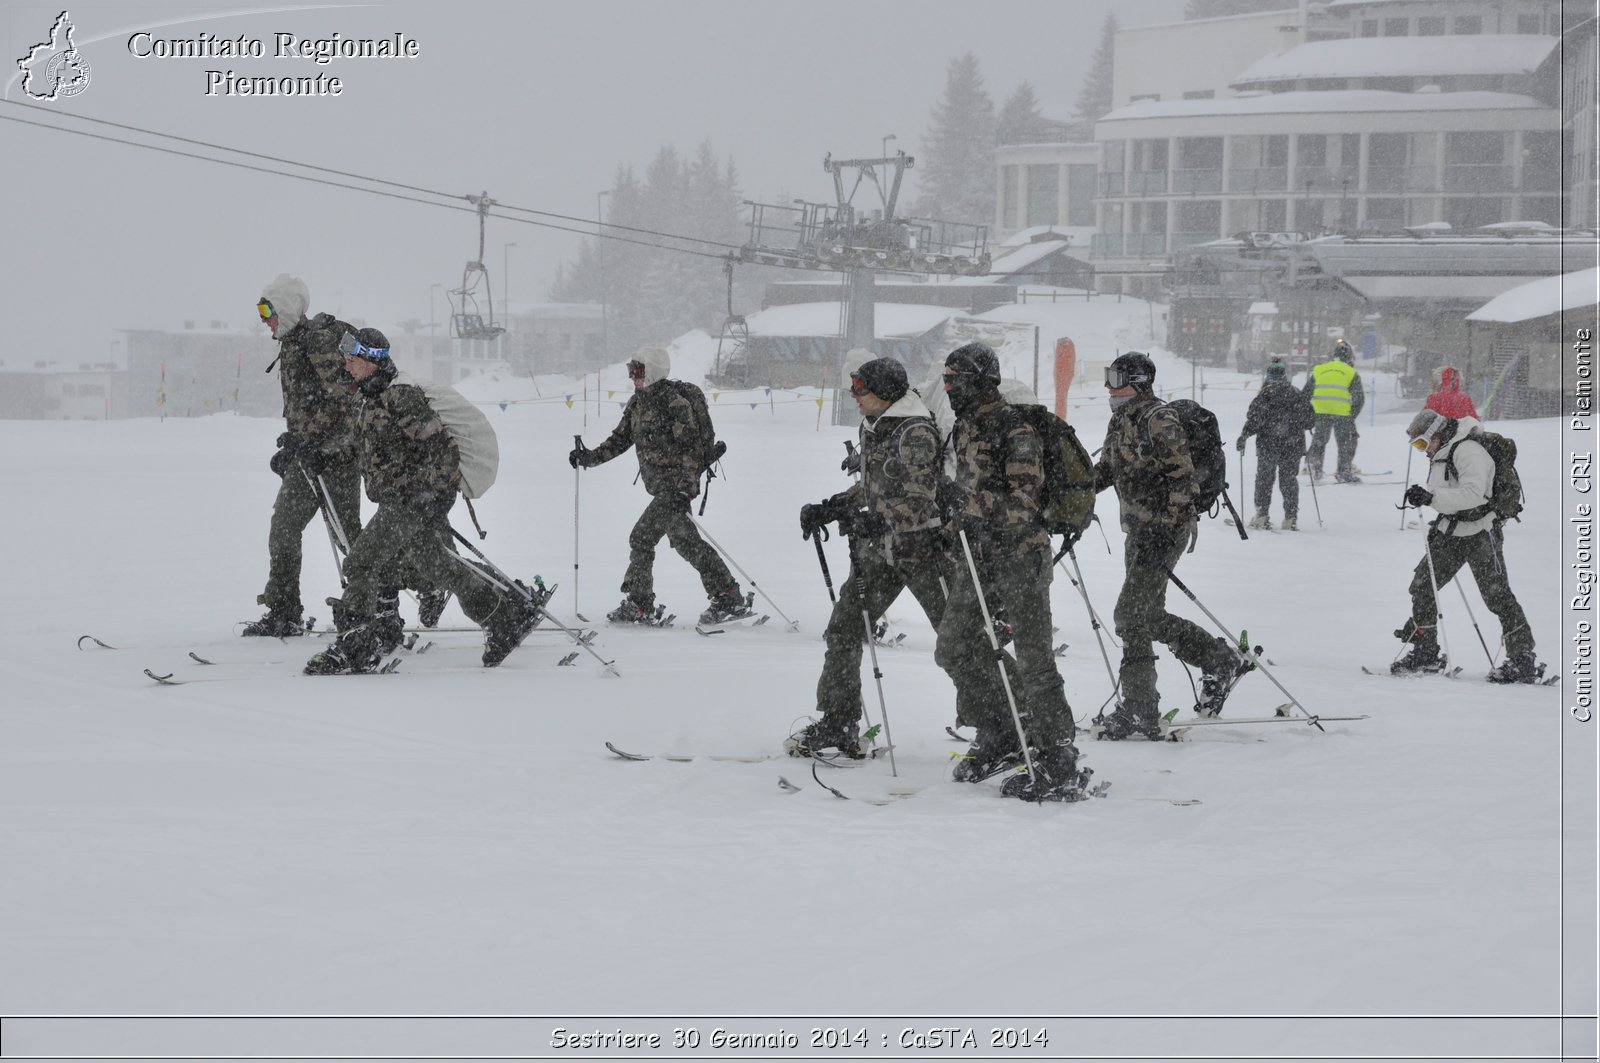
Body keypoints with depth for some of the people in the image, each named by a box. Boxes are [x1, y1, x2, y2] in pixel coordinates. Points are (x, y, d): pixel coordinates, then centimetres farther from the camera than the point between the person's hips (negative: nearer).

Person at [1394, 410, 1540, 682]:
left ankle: (1524, 661, -6)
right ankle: (1425, 652, 16)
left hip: (1481, 534, -9)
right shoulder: (1441, 454, 11)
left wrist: (1430, 497, -36)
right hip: (1450, 533, 9)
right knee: (1422, 585, 5)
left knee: (1496, 594, -10)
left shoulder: (1468, 450, -19)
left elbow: (1472, 493, -32)